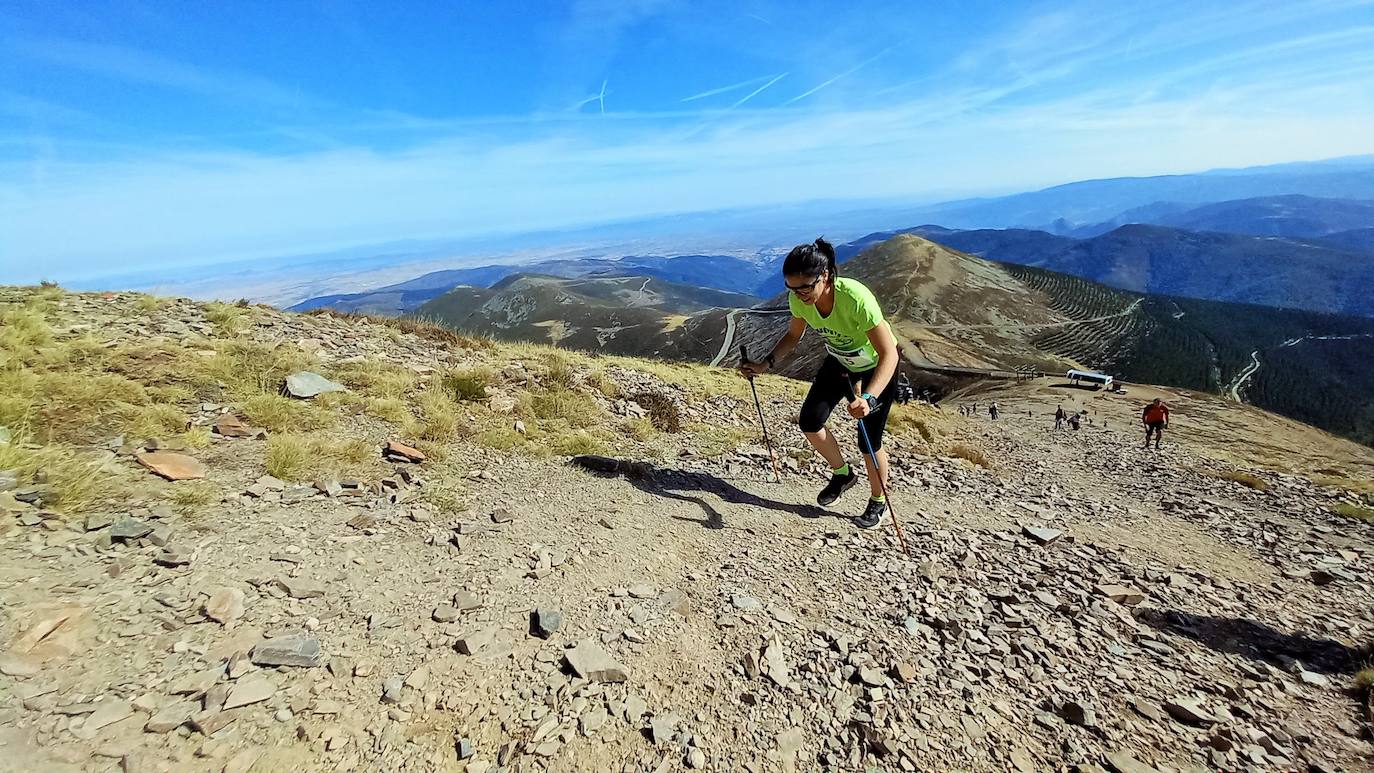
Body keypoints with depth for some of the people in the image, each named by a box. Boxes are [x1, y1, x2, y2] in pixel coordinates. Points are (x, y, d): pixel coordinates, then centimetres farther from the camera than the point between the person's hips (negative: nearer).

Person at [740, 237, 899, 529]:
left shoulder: (856, 299, -40)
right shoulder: (799, 299, -22)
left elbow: (889, 354, -39)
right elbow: (794, 335, -2)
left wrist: (867, 399, -52)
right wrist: (766, 363, -16)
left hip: (878, 367, -5)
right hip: (839, 361, 6)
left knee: (869, 441, -4)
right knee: (809, 422, -3)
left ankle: (878, 502, 25)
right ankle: (843, 473, 25)